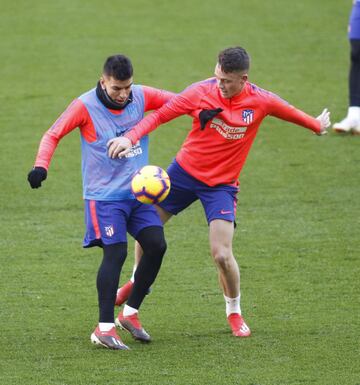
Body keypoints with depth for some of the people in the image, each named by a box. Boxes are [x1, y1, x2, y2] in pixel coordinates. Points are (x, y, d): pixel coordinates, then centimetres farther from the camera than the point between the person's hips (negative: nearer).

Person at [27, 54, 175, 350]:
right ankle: (104, 328, -11)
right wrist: (41, 166, -23)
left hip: (139, 192, 5)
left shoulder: (142, 97, 0)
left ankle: (131, 312, 12)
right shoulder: (86, 106, -11)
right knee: (115, 252, -16)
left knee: (156, 245, -6)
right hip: (104, 194, -5)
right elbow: (53, 135, -7)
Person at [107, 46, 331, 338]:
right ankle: (137, 282, 40)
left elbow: (293, 114, 8)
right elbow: (159, 115, -12)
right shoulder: (202, 92, -14)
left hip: (221, 184, -2)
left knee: (222, 255, -13)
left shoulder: (261, 102, -13)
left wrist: (318, 126, 26)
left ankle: (234, 312, 14)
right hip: (184, 171, 2)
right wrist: (131, 137, -27)